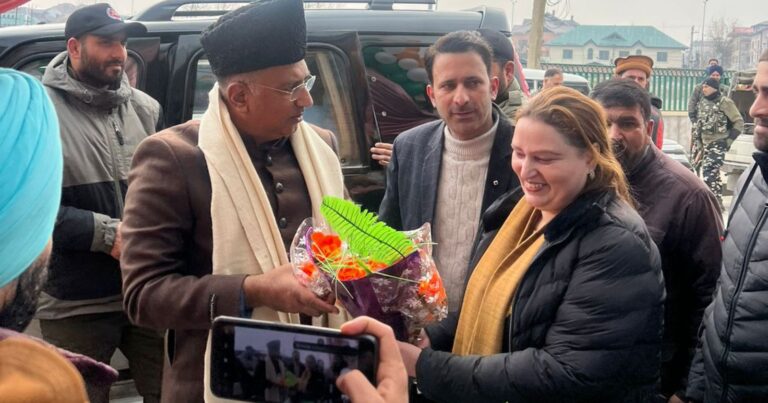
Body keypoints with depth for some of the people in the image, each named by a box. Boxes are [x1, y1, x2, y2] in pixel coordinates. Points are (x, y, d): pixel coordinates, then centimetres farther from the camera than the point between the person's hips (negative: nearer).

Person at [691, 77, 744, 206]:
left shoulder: (725, 102, -12)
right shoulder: (703, 102, 9)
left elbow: (739, 123, -10)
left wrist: (728, 141, -13)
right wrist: (697, 141, 16)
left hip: (718, 144, -7)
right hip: (705, 143, 7)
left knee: (708, 172, -16)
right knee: (713, 172, 14)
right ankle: (717, 200, 23)